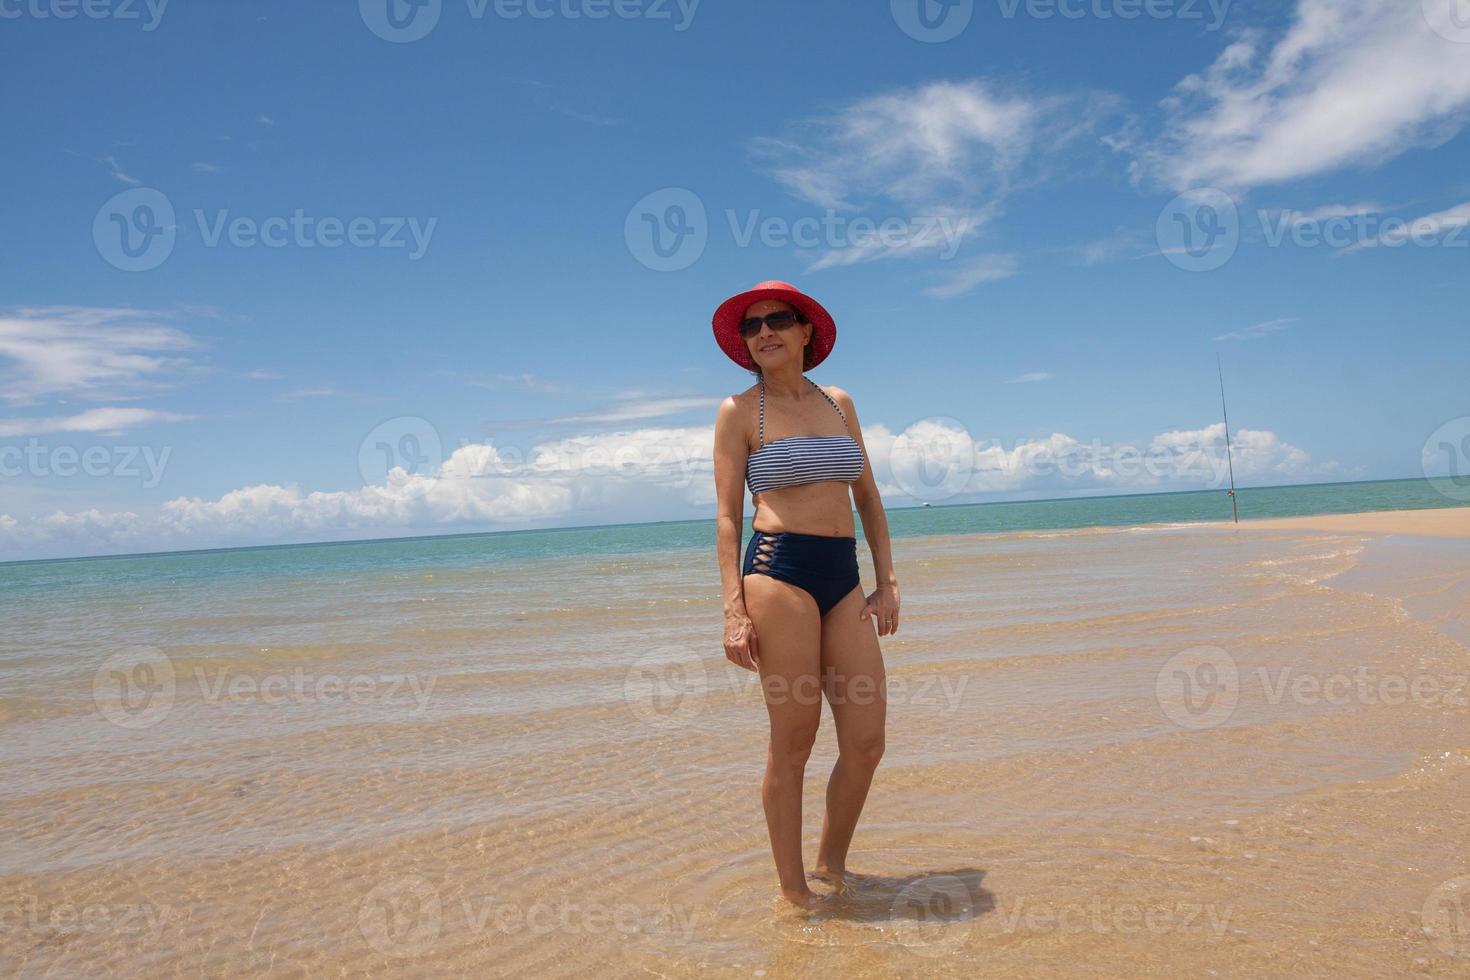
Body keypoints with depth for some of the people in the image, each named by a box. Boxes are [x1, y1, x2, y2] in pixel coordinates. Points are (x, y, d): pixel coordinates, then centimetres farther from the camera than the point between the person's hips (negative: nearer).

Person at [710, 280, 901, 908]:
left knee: (866, 741, 4)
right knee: (793, 742, 0)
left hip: (844, 579, 5)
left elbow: (868, 498, 17)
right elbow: (727, 516, -3)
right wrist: (734, 609, -11)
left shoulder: (839, 403, 15)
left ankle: (831, 865, 27)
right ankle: (793, 892, 16)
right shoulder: (739, 412, 2)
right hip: (778, 573, -5)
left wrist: (887, 582, 10)